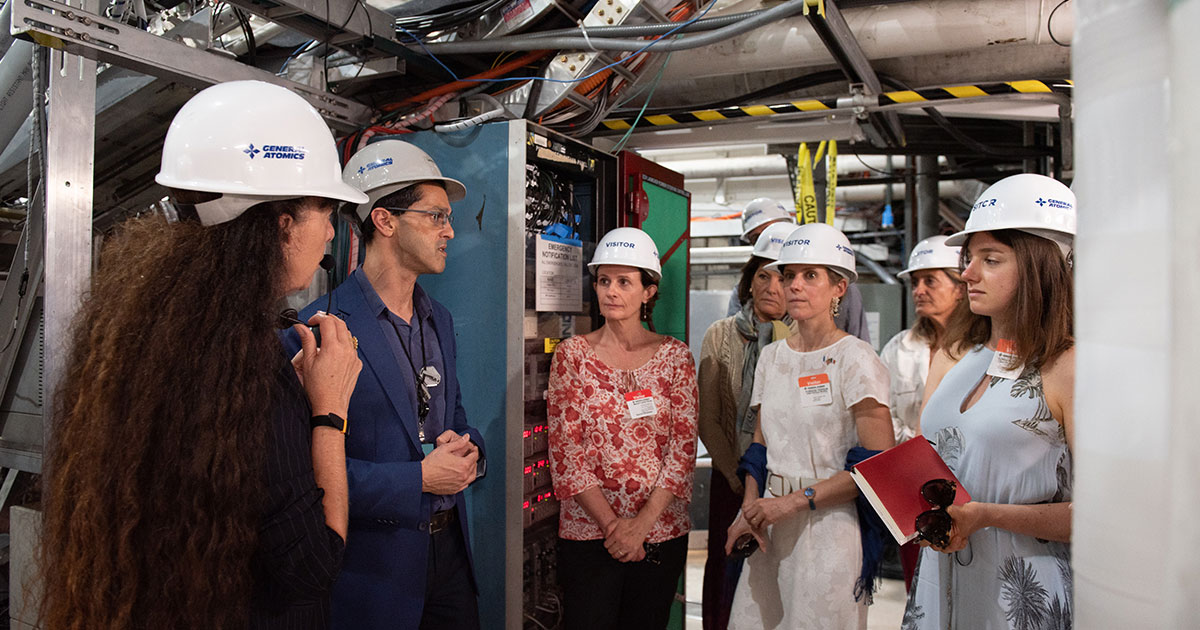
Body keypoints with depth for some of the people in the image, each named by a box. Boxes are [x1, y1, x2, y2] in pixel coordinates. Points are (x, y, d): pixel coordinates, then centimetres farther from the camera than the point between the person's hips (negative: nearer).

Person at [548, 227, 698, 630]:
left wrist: (641, 523, -11)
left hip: (661, 532, 1)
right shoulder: (572, 355, -1)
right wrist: (610, 522, -12)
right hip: (588, 531, -1)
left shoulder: (675, 355, 1)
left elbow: (684, 445, -3)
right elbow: (565, 449, -5)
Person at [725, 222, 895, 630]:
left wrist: (796, 500, -16)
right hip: (771, 525, 5)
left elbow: (880, 462, -14)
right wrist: (751, 508, -3)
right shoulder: (772, 356, 8)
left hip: (829, 525, -5)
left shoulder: (855, 359, -10)